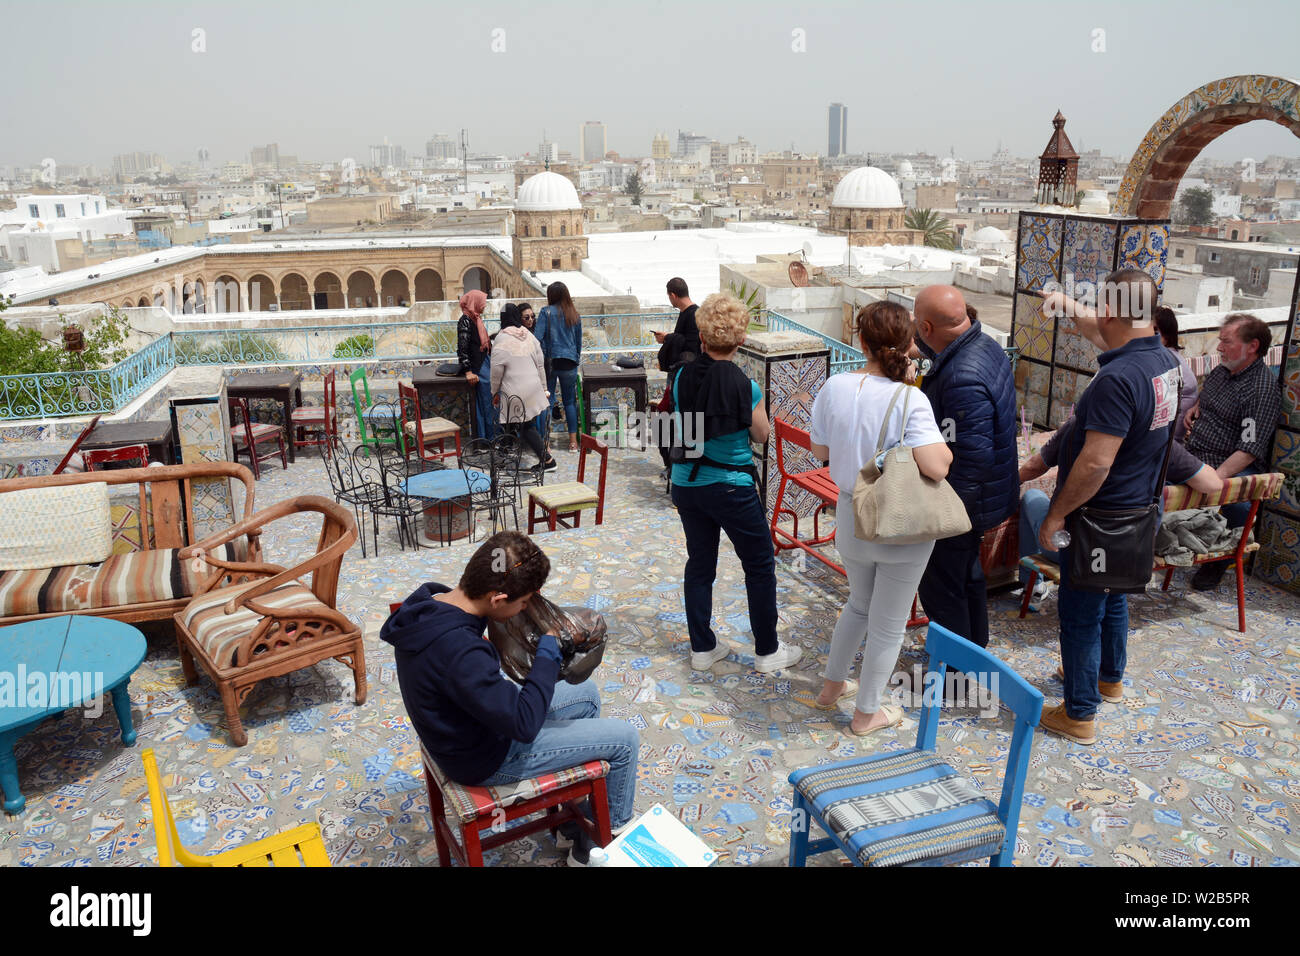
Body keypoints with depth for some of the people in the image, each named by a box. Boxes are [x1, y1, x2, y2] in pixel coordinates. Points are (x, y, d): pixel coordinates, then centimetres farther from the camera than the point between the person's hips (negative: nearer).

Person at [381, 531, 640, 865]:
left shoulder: (429, 601, -11)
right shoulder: (460, 650, -39)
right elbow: (525, 724, -31)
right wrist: (548, 653, -21)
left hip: (470, 724, 9)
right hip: (485, 758, -9)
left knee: (587, 693, 19)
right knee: (624, 738, -2)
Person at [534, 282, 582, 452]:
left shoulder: (546, 312, -5)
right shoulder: (575, 315, 8)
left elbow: (537, 337, -12)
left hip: (550, 360, -3)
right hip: (570, 362, 3)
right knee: (570, 401, 11)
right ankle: (573, 441, 10)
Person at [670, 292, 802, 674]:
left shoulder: (682, 377, -6)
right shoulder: (746, 387, -19)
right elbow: (761, 434, -4)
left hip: (686, 485, 5)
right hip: (731, 488, -5)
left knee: (699, 563, 17)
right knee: (760, 565, 11)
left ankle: (702, 648, 26)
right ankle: (767, 651, 20)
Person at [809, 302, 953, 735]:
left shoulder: (834, 387, -10)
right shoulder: (910, 400, -24)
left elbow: (820, 449, 2)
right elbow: (936, 467, -30)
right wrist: (944, 447, -10)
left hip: (851, 519, 5)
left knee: (859, 603, 30)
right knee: (888, 624, 15)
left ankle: (832, 685, 43)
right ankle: (867, 713, 31)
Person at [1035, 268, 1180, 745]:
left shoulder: (1117, 379, -29)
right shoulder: (1163, 358, 0)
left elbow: (1095, 463, -30)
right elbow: (1104, 334, 22)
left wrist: (1056, 514, -20)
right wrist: (1068, 307, 31)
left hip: (1100, 516, -9)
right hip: (1136, 509, 9)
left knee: (1079, 613, 3)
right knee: (1112, 598, 27)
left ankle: (1079, 715, 15)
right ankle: (1110, 677, 47)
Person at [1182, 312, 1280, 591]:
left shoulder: (1263, 388, -14)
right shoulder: (1221, 370, 11)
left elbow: (1249, 450, -22)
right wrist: (1195, 408, 12)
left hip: (1233, 467, -8)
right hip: (1194, 458, 8)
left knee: (1237, 503, -36)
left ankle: (1217, 561, -9)